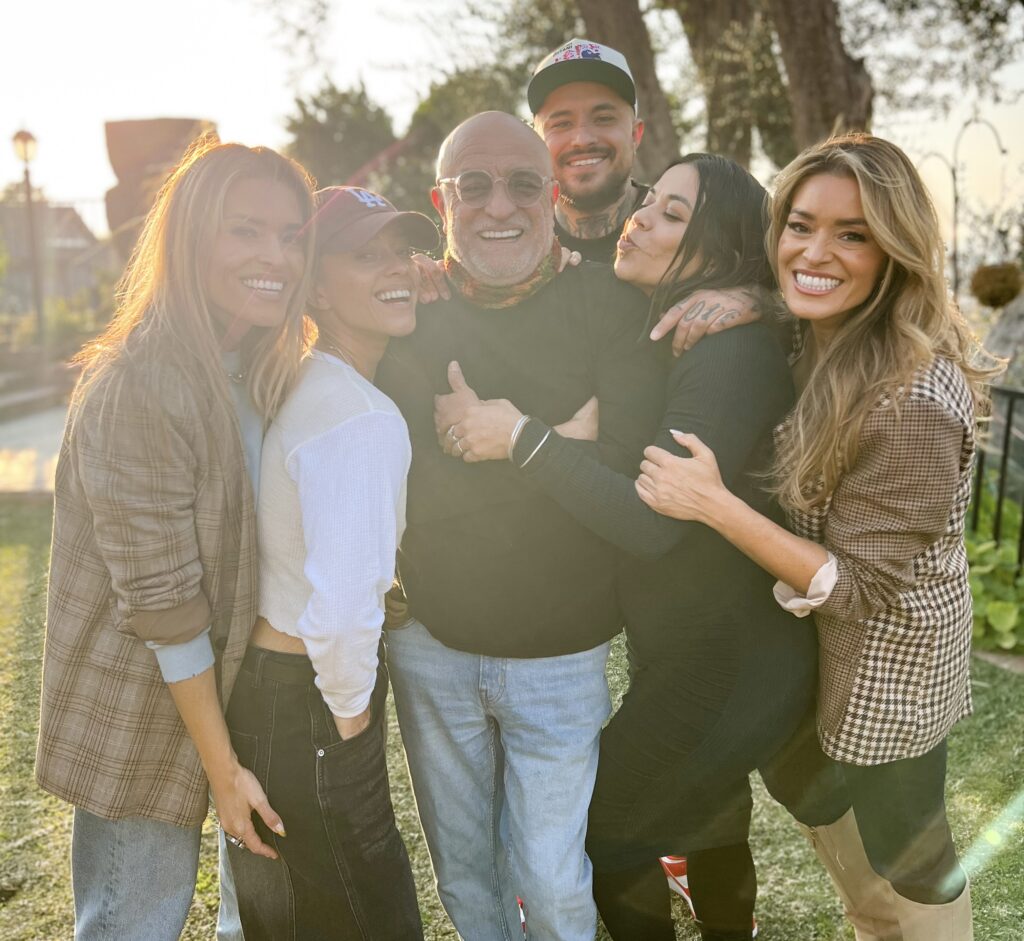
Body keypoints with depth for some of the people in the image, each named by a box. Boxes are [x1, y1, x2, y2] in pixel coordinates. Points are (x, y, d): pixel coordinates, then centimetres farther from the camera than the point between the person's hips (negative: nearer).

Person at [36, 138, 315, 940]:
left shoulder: (255, 369, 1)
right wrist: (223, 766, -16)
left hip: (220, 683, 7)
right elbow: (160, 601, -22)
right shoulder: (140, 386, -25)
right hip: (142, 715, -7)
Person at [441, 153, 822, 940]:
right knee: (706, 816, 27)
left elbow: (654, 520, -31)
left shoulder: (733, 353, -25)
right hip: (684, 646, 8)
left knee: (604, 827, 8)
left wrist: (522, 438, -31)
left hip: (730, 665, -8)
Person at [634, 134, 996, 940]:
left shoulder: (912, 401, -31)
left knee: (902, 864, 16)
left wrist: (713, 505, -32)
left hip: (883, 676, -8)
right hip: (815, 652, 8)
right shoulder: (818, 341, -7)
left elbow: (867, 590, -27)